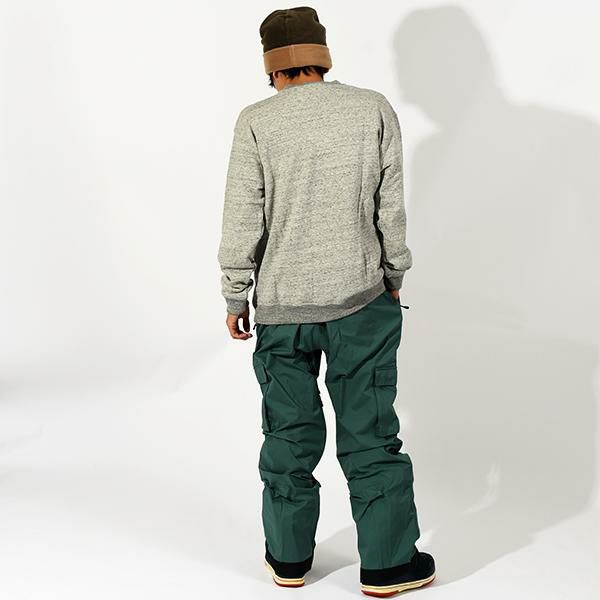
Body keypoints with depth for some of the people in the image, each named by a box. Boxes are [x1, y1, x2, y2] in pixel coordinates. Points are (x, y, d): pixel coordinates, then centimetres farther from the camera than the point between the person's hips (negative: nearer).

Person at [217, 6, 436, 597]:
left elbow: (242, 220, -5)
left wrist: (235, 297, 5)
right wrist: (393, 275, 14)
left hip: (281, 306, 0)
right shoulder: (375, 109, -1)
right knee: (369, 432, 7)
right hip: (361, 301, 0)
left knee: (290, 433, 12)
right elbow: (392, 207, 1)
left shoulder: (256, 121, -4)